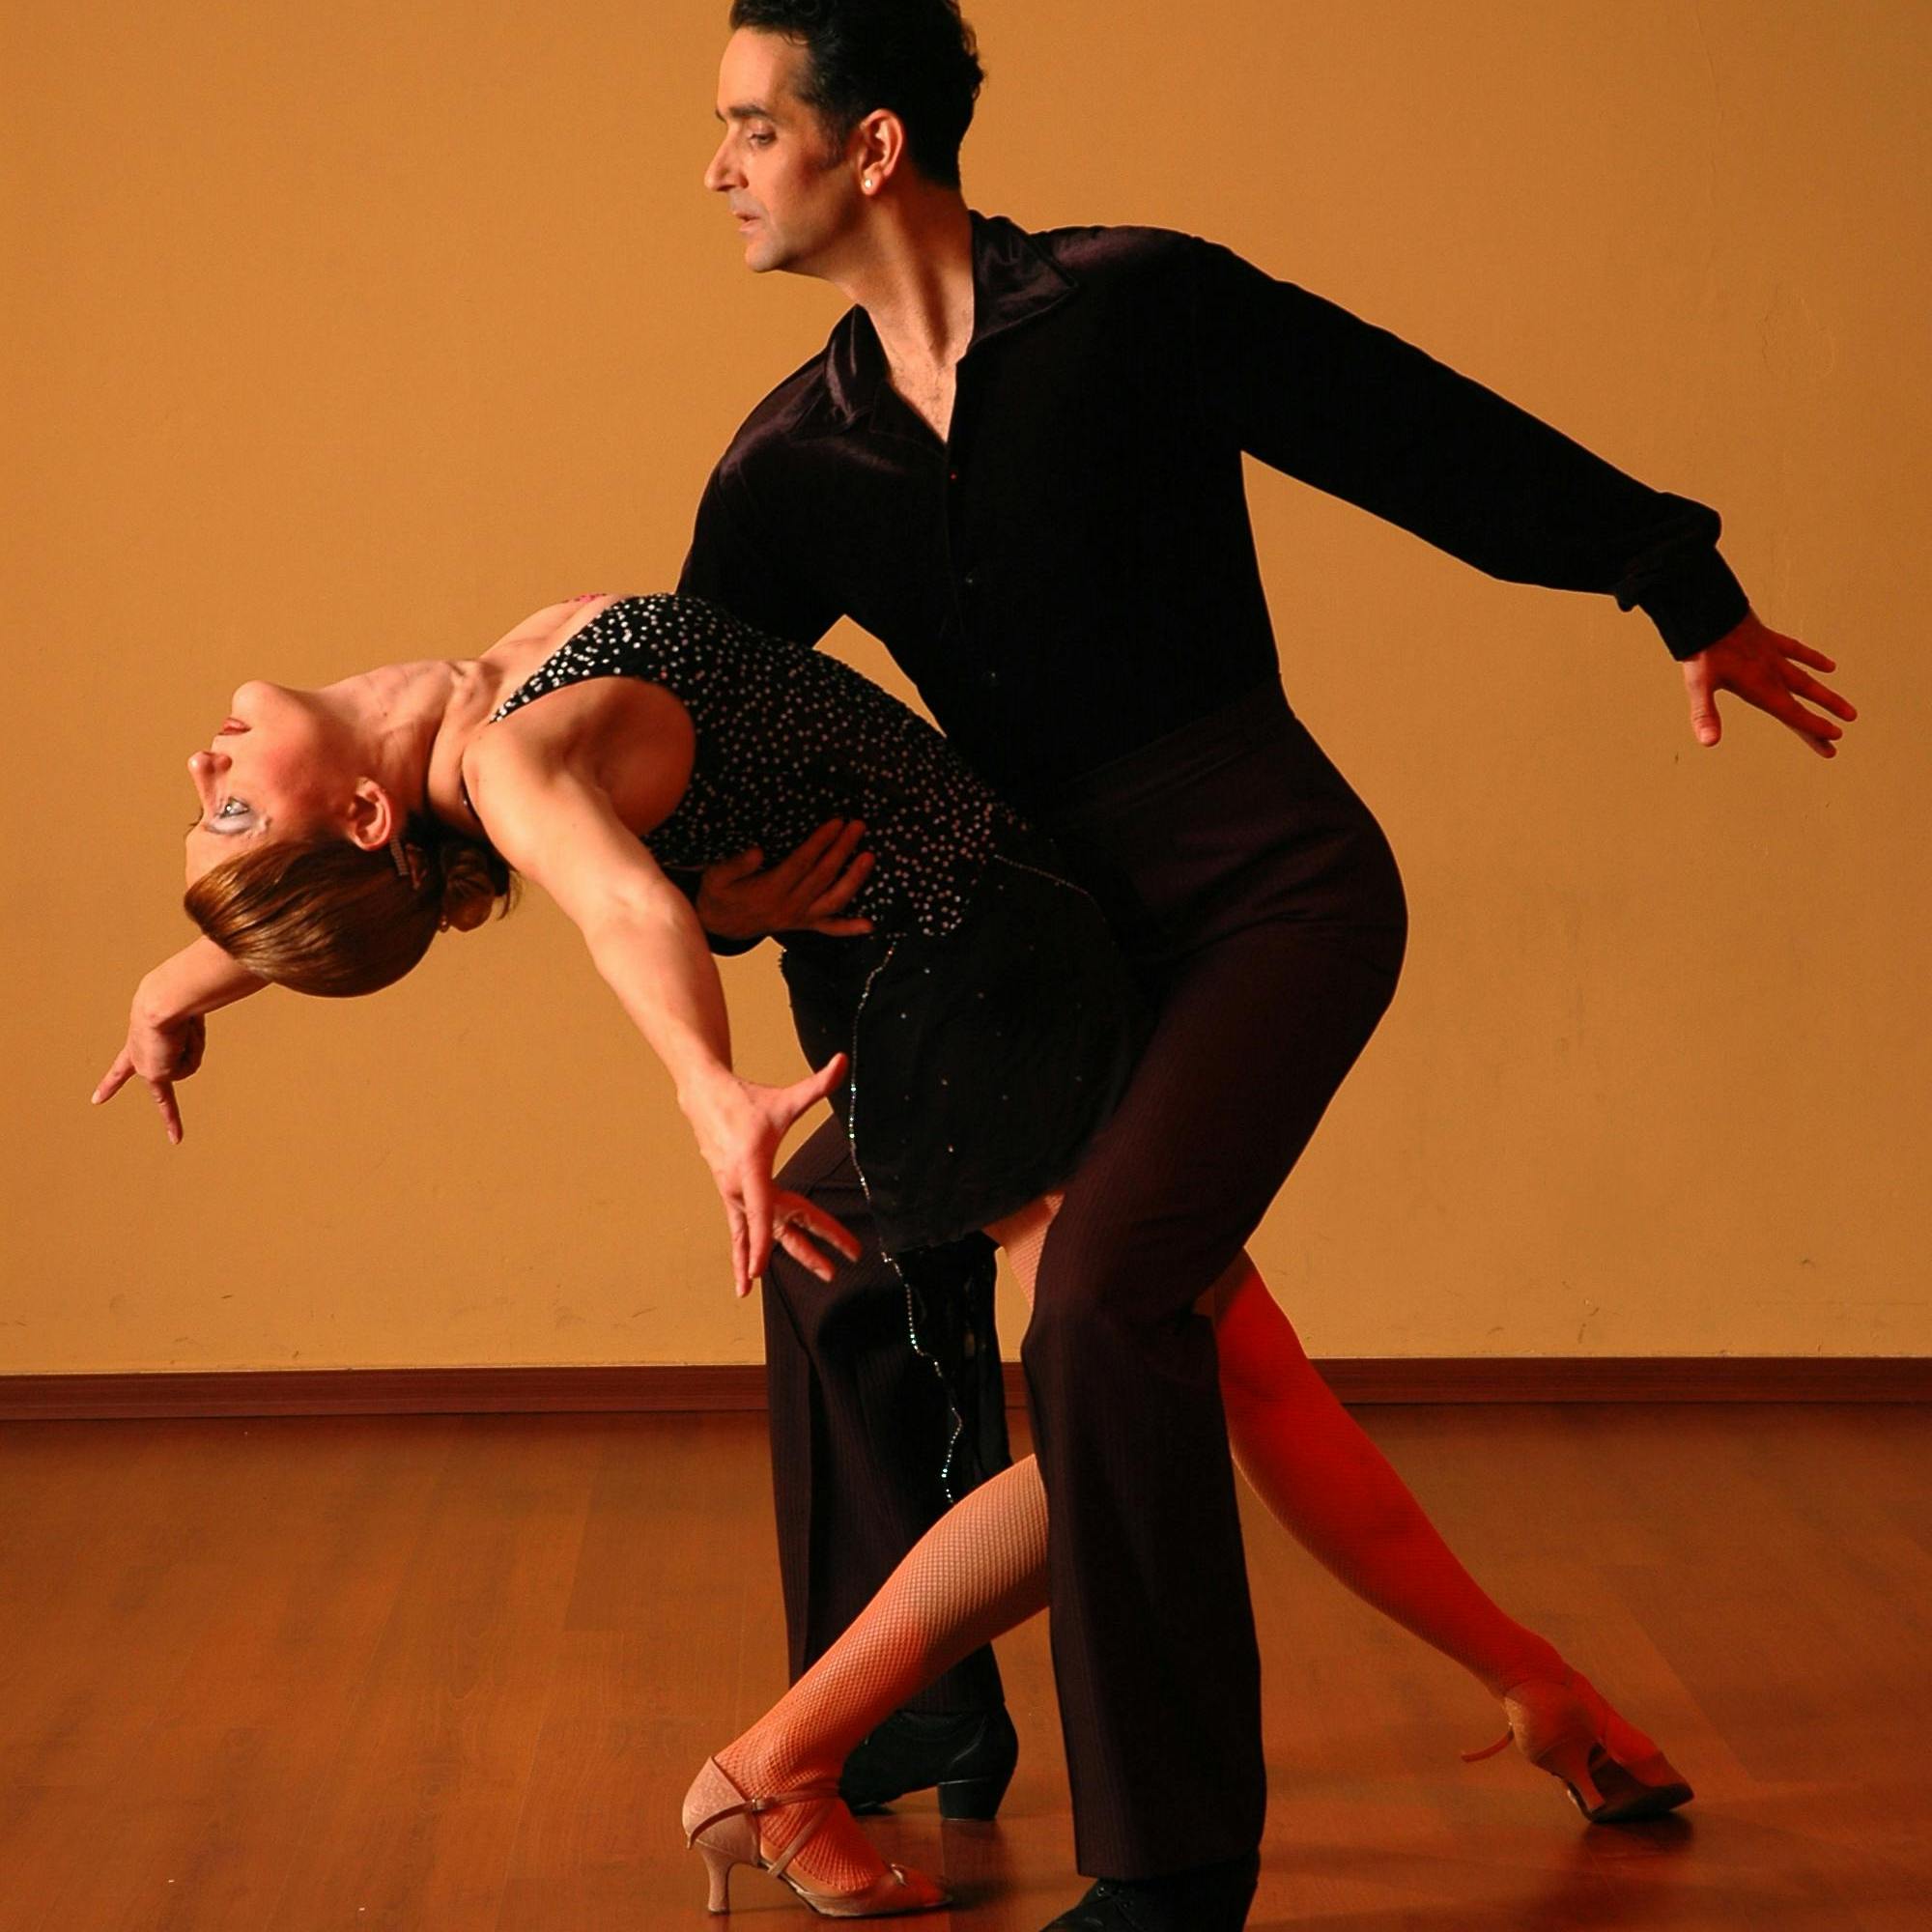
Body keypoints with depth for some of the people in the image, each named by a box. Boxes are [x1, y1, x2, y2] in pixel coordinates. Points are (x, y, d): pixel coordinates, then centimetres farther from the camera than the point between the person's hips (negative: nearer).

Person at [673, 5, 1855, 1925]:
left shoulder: (1131, 308, -12)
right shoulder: (787, 466, 4)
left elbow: (1432, 435, -5)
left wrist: (1686, 594, 0)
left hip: (1278, 892, -7)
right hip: (1077, 929, 7)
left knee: (1104, 1294, -24)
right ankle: (921, 1714, 28)